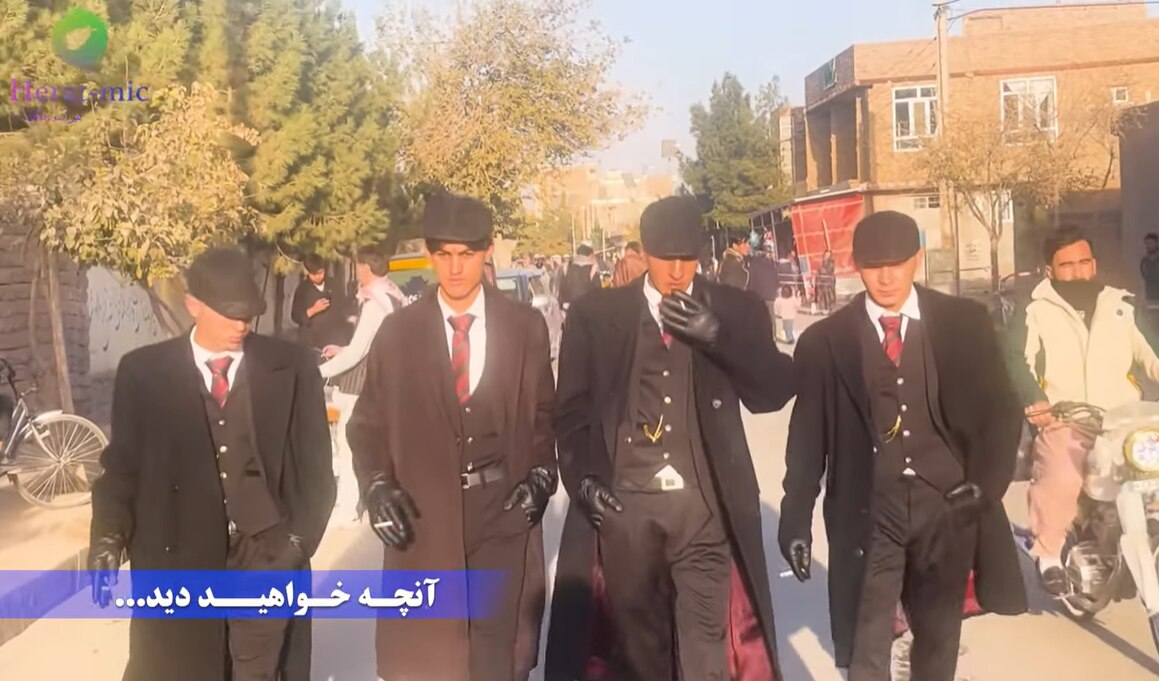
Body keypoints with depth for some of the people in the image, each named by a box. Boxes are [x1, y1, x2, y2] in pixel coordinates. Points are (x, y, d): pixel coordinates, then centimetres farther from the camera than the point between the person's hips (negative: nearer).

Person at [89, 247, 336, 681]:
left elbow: (314, 465, 4)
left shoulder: (291, 367, 1)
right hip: (178, 565, 1)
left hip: (268, 562, 0)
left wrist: (297, 540, -5)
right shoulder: (143, 371, 2)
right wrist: (109, 534, -5)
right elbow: (122, 462, 8)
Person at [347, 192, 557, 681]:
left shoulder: (526, 326, 2)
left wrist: (541, 474, -5)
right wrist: (377, 486, -8)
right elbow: (369, 424, 7)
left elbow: (545, 414, 10)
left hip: (505, 509, 0)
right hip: (424, 514, 0)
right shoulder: (397, 332, 2)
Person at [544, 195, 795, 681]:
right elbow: (572, 410, 9)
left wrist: (718, 336, -16)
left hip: (704, 504, 0)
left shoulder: (735, 311, 5)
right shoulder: (595, 315, 5)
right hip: (622, 503, 1)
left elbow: (775, 391, -3)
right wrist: (583, 478, -5)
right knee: (636, 639, 10)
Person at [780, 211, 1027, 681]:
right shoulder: (824, 341, -1)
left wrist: (984, 486, -3)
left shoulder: (964, 321, 3)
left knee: (939, 638, 16)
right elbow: (808, 435, 3)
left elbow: (1001, 409, 8)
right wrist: (796, 518, 0)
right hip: (869, 510, -1)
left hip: (948, 504, 2)